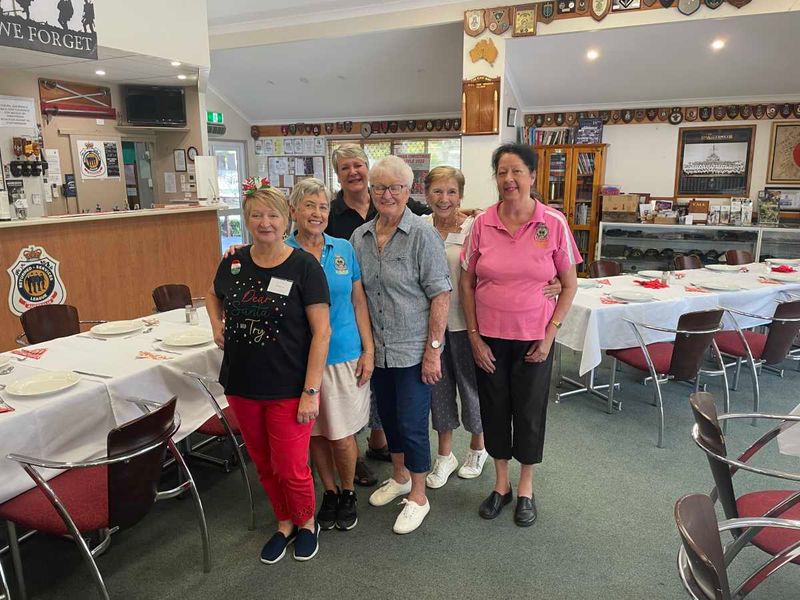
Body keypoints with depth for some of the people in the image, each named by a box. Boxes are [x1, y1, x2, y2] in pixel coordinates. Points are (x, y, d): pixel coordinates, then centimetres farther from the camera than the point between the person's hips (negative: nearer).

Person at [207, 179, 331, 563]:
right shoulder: (234, 263, 0)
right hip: (242, 386, 5)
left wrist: (311, 391, -16)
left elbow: (321, 331, -14)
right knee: (264, 465, 18)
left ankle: (306, 523, 34)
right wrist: (217, 326, 4)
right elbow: (214, 294, 24)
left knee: (290, 469, 4)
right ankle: (284, 524, 42)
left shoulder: (304, 266, -13)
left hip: (289, 390, -4)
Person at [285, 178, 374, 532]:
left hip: (345, 355, 1)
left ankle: (348, 493, 31)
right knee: (315, 433, 13)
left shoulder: (344, 250, 2)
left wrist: (368, 350, 1)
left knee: (343, 434, 6)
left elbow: (358, 302, 5)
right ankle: (330, 493, 35)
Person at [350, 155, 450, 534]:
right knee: (388, 416, 20)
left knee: (412, 424, 3)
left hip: (413, 350, -5)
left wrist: (433, 351, -16)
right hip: (377, 348, 6)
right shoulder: (360, 237, 4)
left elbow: (440, 295, -13)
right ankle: (399, 477, 42)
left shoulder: (422, 235, -12)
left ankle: (418, 497, 24)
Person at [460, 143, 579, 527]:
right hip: (489, 337, 2)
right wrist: (474, 337, -3)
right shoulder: (482, 224, -5)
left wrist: (549, 335, -7)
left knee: (529, 412, 11)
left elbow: (569, 285, -1)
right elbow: (466, 284, 1)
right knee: (494, 409, 13)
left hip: (533, 339, -1)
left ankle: (526, 489, 33)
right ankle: (501, 484, 35)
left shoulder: (554, 223, -8)